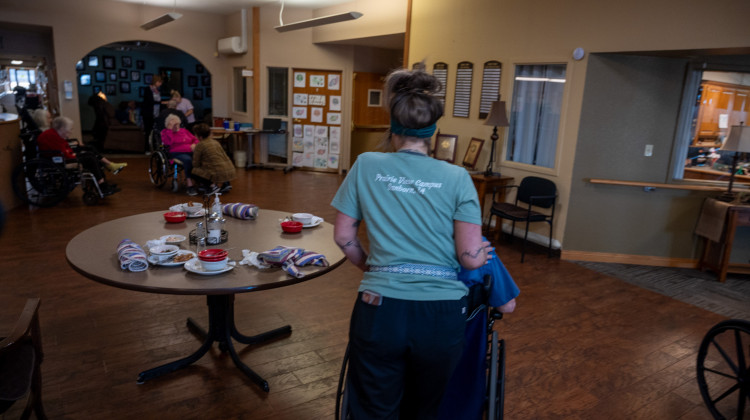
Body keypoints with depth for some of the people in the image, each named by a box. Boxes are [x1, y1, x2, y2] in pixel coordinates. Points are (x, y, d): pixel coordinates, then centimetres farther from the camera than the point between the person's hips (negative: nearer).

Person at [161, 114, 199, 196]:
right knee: (188, 159, -40)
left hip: (190, 151, 4)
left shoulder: (184, 130, 26)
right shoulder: (165, 132, 13)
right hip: (177, 153, -4)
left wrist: (194, 145, 2)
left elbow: (195, 139, 25)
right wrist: (170, 129, -5)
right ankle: (190, 185, -41)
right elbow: (168, 142, -8)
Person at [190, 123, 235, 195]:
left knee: (194, 172, 8)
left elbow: (196, 164, 2)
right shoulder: (215, 142, 16)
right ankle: (225, 183, 17)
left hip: (219, 174, -7)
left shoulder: (200, 145, -4)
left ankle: (211, 186, -4)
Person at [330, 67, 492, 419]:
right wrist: (484, 252, 15)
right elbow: (470, 258, -7)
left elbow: (343, 237, 4)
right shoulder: (456, 177, -6)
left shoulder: (366, 165, -2)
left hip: (380, 308, 0)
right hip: (441, 313, 0)